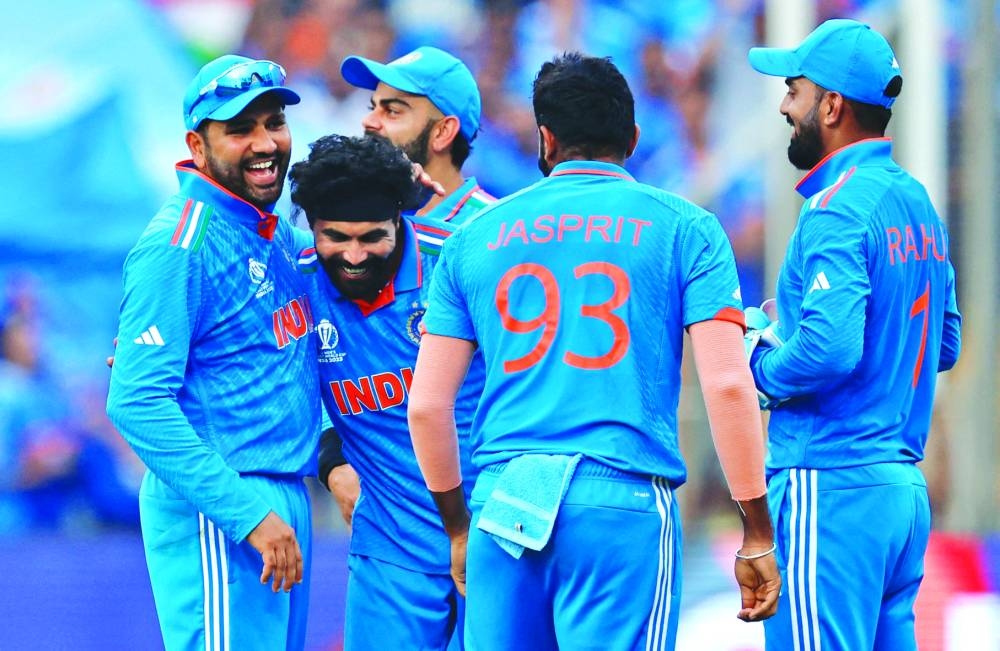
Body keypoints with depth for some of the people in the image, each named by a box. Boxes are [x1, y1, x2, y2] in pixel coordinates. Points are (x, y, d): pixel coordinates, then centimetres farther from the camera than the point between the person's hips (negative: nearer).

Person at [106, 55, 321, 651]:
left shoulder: (281, 234, 13)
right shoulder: (179, 246, -13)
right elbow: (138, 404, -20)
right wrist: (249, 515, -23)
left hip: (286, 504, 9)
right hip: (216, 514, -9)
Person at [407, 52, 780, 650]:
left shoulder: (478, 236, 14)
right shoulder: (683, 229, 6)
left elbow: (427, 406, 12)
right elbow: (728, 385, -4)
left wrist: (458, 530, 24)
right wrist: (758, 534, 1)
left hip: (504, 505, 3)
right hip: (624, 503, -3)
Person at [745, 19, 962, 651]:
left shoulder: (838, 209, -13)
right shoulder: (918, 202, 14)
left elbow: (827, 350, -25)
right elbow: (945, 343, 22)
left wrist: (761, 365, -5)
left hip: (830, 484, -9)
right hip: (906, 483, 9)